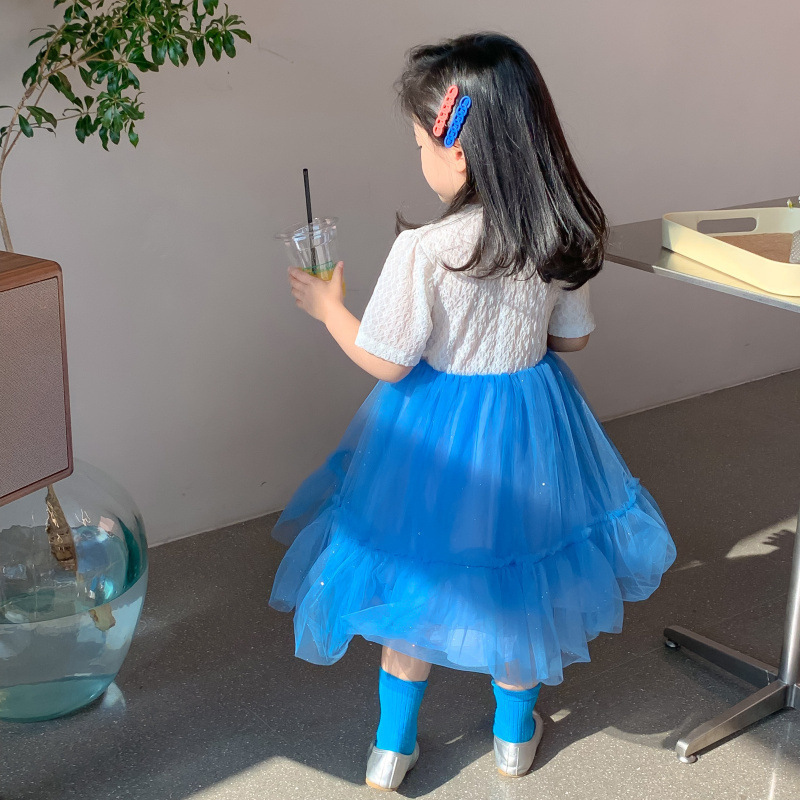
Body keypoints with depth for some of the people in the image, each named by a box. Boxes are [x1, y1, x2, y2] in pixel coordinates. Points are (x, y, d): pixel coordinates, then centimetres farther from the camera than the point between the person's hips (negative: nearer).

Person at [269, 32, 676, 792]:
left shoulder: (422, 250, -25)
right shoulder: (560, 237, -11)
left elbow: (386, 362, -17)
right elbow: (572, 336, 2)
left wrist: (328, 306, -1)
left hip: (436, 433, -3)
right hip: (531, 422, 4)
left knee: (412, 580, 17)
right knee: (517, 573, 22)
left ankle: (392, 746, 31)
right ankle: (516, 733, 41)